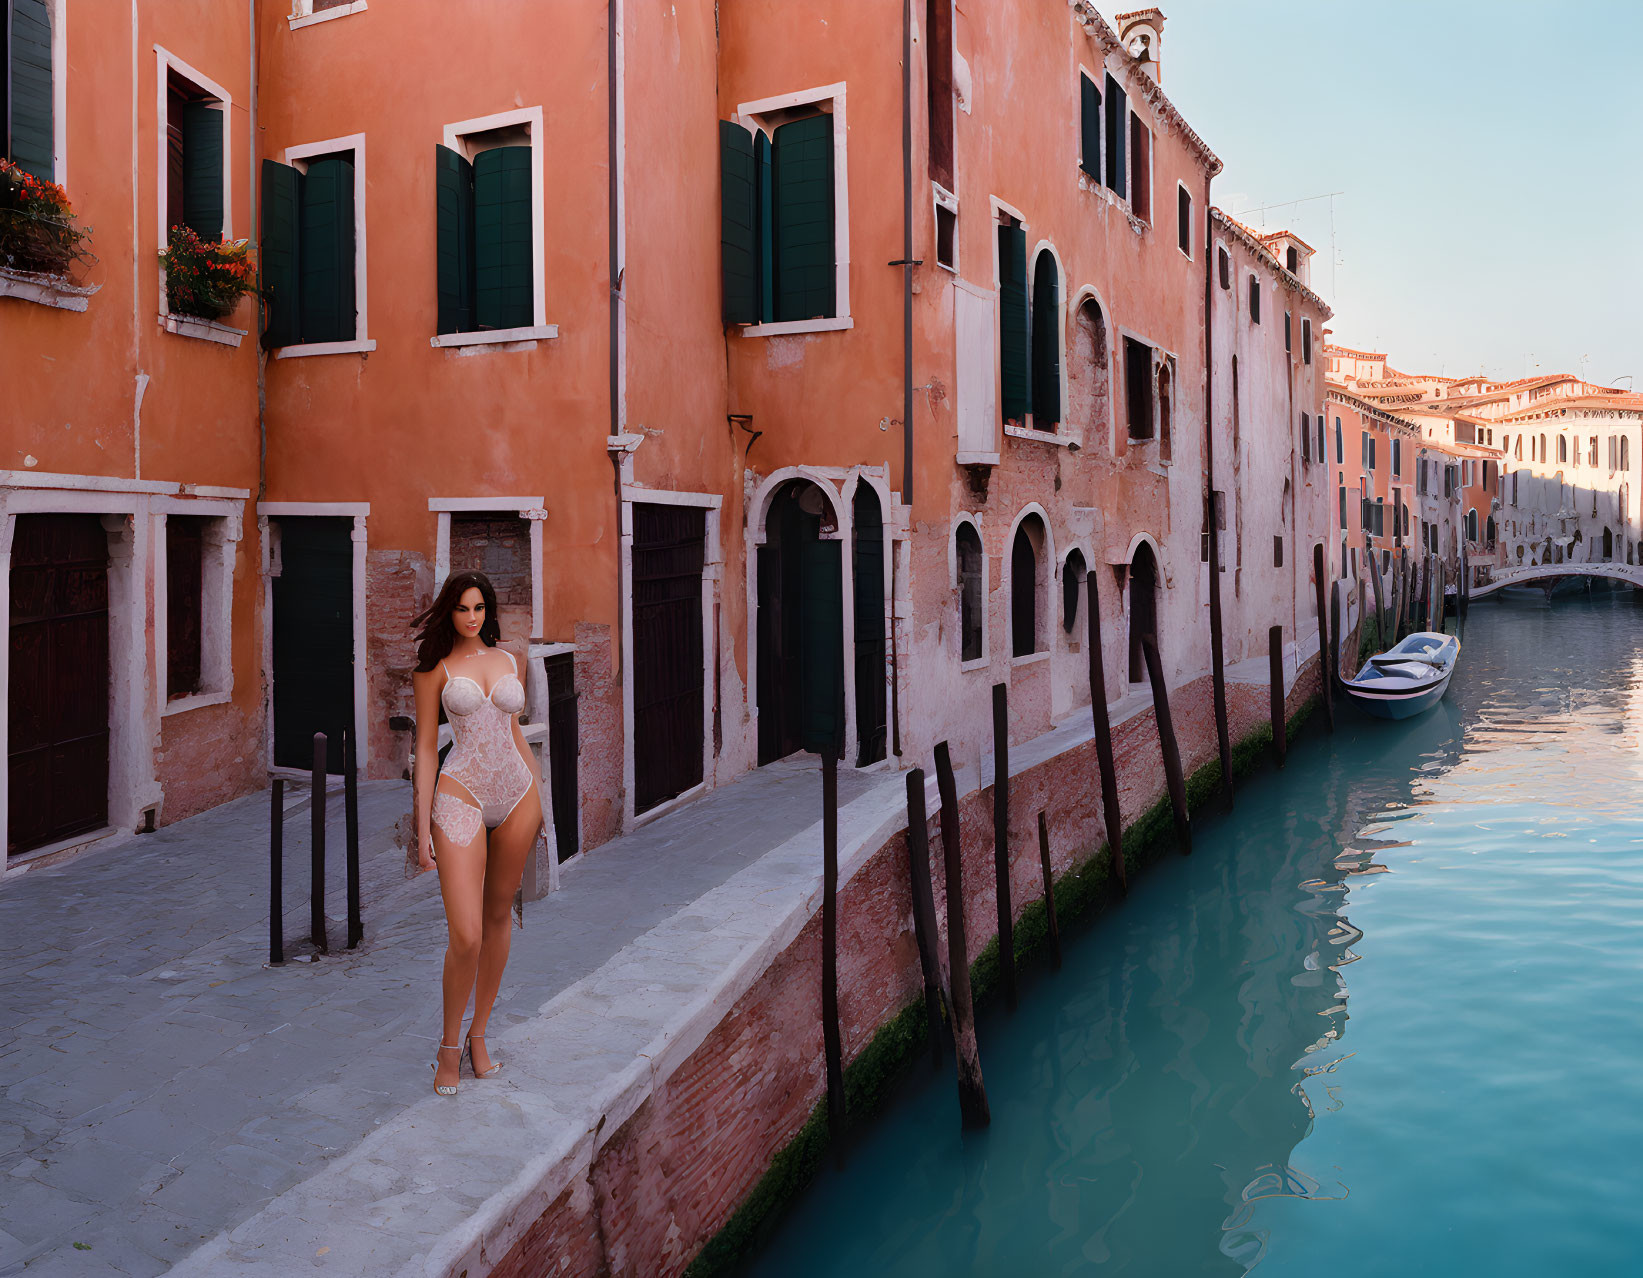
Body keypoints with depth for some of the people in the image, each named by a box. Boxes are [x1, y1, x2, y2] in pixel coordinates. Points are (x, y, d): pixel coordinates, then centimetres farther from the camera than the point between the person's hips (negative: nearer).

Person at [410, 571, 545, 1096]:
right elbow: (426, 747, -1)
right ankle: (450, 1043, 11)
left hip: (516, 795, 4)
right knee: (466, 935, -11)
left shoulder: (507, 659, 11)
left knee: (499, 917, 11)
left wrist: (538, 794, 18)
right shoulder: (436, 666, 0)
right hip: (462, 795, -4)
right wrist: (422, 827, -4)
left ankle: (479, 1034, 27)